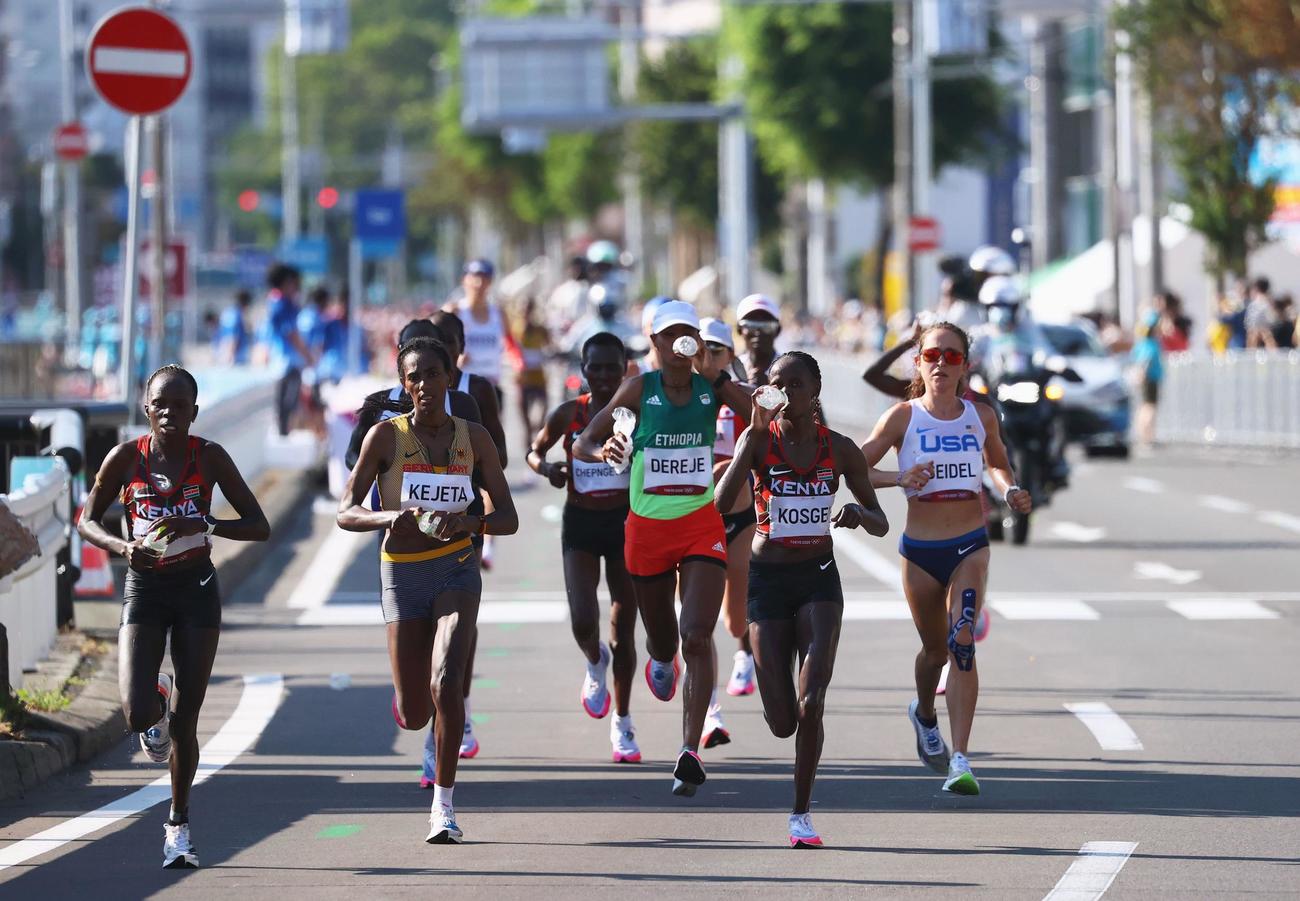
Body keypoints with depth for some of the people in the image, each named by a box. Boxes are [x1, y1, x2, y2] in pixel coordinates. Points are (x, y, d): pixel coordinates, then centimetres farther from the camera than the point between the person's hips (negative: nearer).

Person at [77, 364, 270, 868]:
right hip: (143, 590, 0)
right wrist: (121, 545, -16)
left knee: (185, 719, 3)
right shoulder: (126, 458, -6)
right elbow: (87, 521, 5)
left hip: (196, 590, 0)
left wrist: (203, 525, -21)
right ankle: (156, 705, 24)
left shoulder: (209, 458, -6)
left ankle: (178, 827, 19)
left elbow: (259, 527, -5)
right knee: (138, 714, -15)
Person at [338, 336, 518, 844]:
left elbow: (508, 518, 3)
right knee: (414, 717, 3)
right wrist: (390, 517, -29)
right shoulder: (386, 436, -4)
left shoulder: (474, 438, 1)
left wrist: (471, 522, -20)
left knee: (446, 684, -22)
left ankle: (444, 806, -9)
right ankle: (406, 689, 44)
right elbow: (346, 513, -8)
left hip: (456, 570, 0)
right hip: (402, 572, 0)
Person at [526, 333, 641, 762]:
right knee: (582, 622, -16)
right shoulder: (569, 415, -3)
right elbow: (534, 450, 11)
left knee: (624, 630, 5)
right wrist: (547, 468, -11)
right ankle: (596, 664, 22)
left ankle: (622, 723, 21)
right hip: (580, 523, 0)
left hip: (627, 522, 0)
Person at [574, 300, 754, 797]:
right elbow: (582, 443, -4)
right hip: (648, 527, 1)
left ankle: (690, 752, -18)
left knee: (697, 637, -17)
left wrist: (716, 375, -18)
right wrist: (602, 451, -27)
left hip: (701, 527, -1)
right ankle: (661, 661, 57)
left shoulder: (713, 386, 0)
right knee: (662, 640, 16)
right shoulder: (641, 389, -3)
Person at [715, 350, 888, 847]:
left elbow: (881, 525, 6)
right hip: (768, 580, 0)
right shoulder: (759, 440, -5)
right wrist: (755, 431, -25)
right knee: (782, 722, -1)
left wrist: (859, 513, -18)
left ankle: (802, 813, -1)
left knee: (811, 703, -17)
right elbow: (722, 502, -22)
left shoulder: (839, 450, 0)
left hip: (819, 579, 0)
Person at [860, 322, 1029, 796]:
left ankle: (960, 761, -22)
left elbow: (996, 463, 21)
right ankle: (925, 714, 49)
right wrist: (899, 478, -21)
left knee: (962, 645, -18)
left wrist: (1011, 490, 0)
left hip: (970, 547, 0)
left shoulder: (981, 417, 3)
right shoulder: (903, 417, -4)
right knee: (935, 650, 14)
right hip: (919, 551, 0)